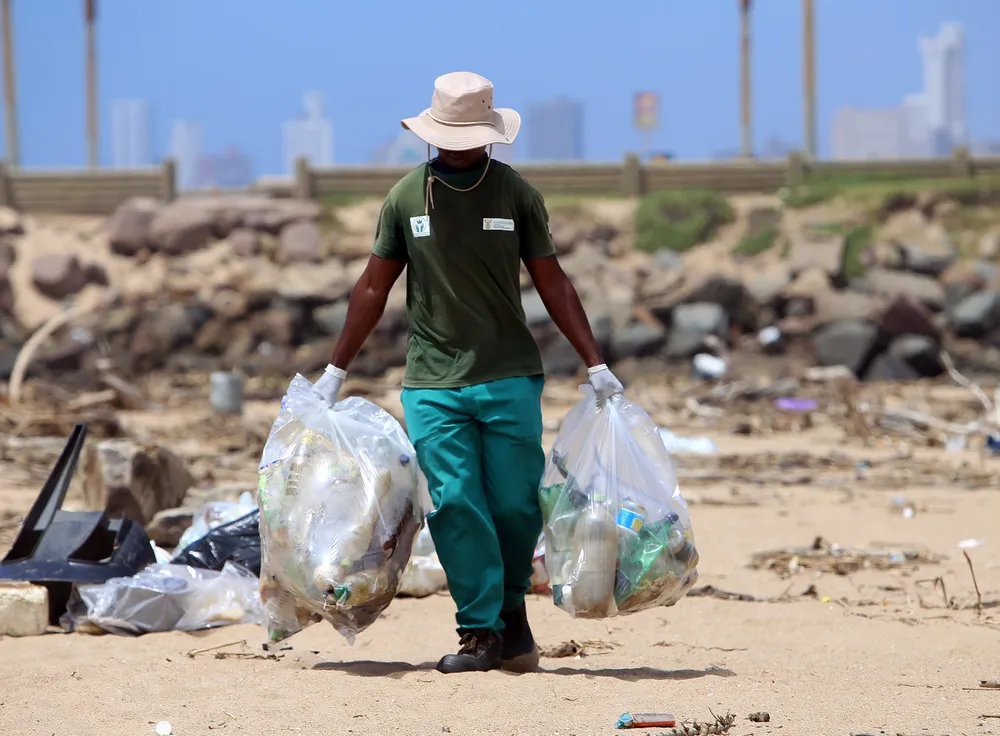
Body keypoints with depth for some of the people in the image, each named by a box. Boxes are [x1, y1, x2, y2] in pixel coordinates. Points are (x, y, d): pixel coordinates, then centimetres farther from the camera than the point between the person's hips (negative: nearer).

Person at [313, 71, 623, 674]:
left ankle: (512, 607, 21)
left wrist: (596, 365, 3)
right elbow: (375, 287, 12)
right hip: (433, 383, 0)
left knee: (516, 504, -2)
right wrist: (336, 371, 14)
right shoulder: (406, 197, 5)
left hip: (510, 377, 0)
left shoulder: (515, 193, 3)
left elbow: (553, 284, 7)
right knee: (455, 505, -7)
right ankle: (480, 631, 0)